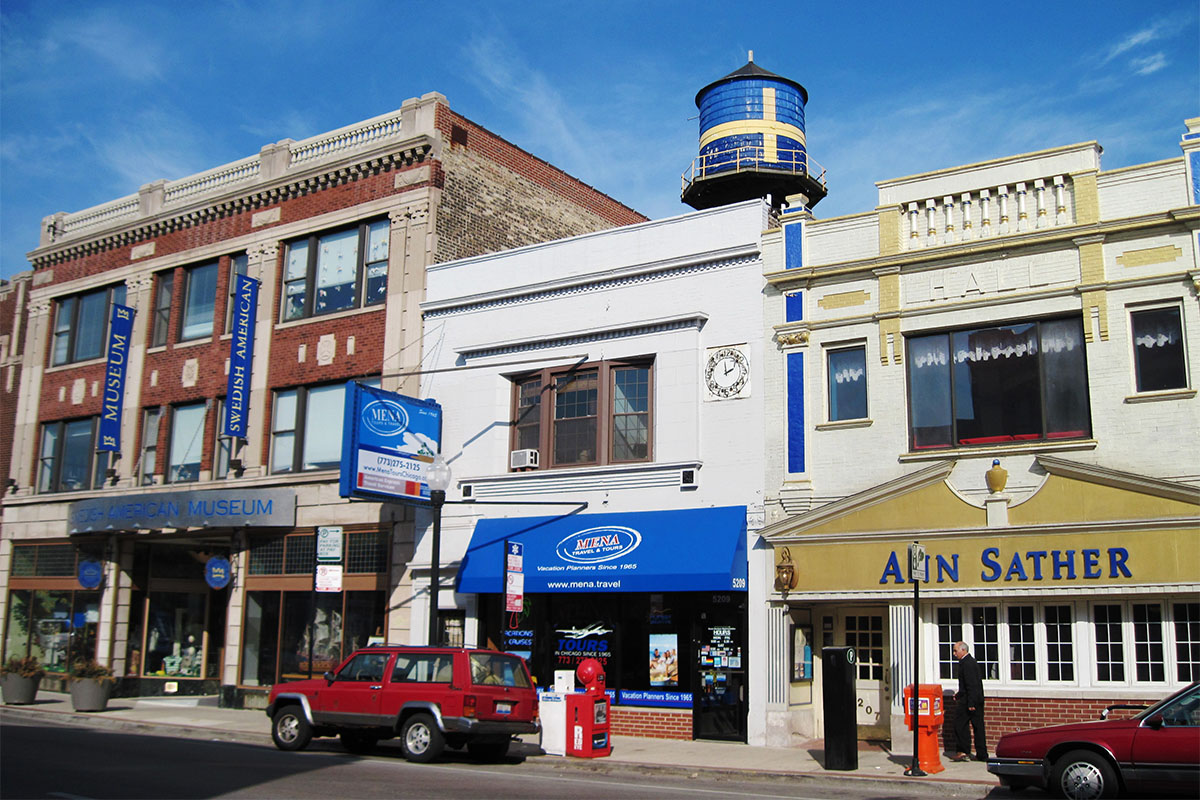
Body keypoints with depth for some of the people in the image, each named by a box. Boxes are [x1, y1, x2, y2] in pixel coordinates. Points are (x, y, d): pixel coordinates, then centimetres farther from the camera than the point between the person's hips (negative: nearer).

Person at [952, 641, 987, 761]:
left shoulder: (966, 663, -15)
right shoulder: (972, 661, 16)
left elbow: (971, 684, -21)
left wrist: (970, 703, -22)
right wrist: (959, 694, 21)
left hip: (967, 701, -10)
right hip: (978, 699, 10)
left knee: (960, 725, -2)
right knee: (978, 726, 9)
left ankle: (964, 752, -1)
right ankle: (982, 755, 11)